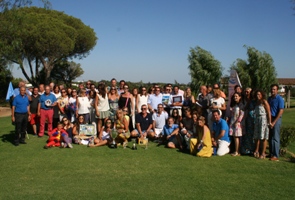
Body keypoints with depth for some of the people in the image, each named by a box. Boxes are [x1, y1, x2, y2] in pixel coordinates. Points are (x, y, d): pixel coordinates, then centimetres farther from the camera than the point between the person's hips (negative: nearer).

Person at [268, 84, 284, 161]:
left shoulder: (279, 99, -8)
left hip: (276, 119, -6)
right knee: (270, 137, 9)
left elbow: (281, 111, -13)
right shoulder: (269, 98, 12)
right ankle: (271, 154, 18)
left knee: (275, 138, -5)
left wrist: (274, 122, -15)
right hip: (270, 119, 6)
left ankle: (276, 156, -1)